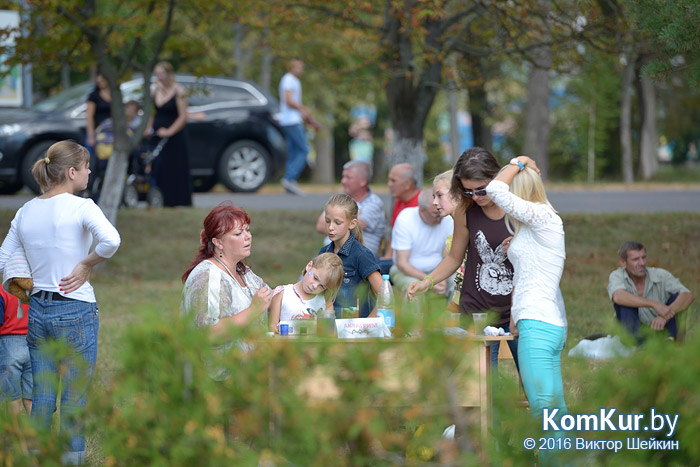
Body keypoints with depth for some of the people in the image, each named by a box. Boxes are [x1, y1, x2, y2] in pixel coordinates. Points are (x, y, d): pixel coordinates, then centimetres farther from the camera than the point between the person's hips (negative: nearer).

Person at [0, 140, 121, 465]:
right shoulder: (81, 207, -11)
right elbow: (111, 241, -29)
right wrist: (86, 265, -14)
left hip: (37, 311, 6)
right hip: (76, 312, -6)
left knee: (41, 398, 12)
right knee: (75, 398, 2)